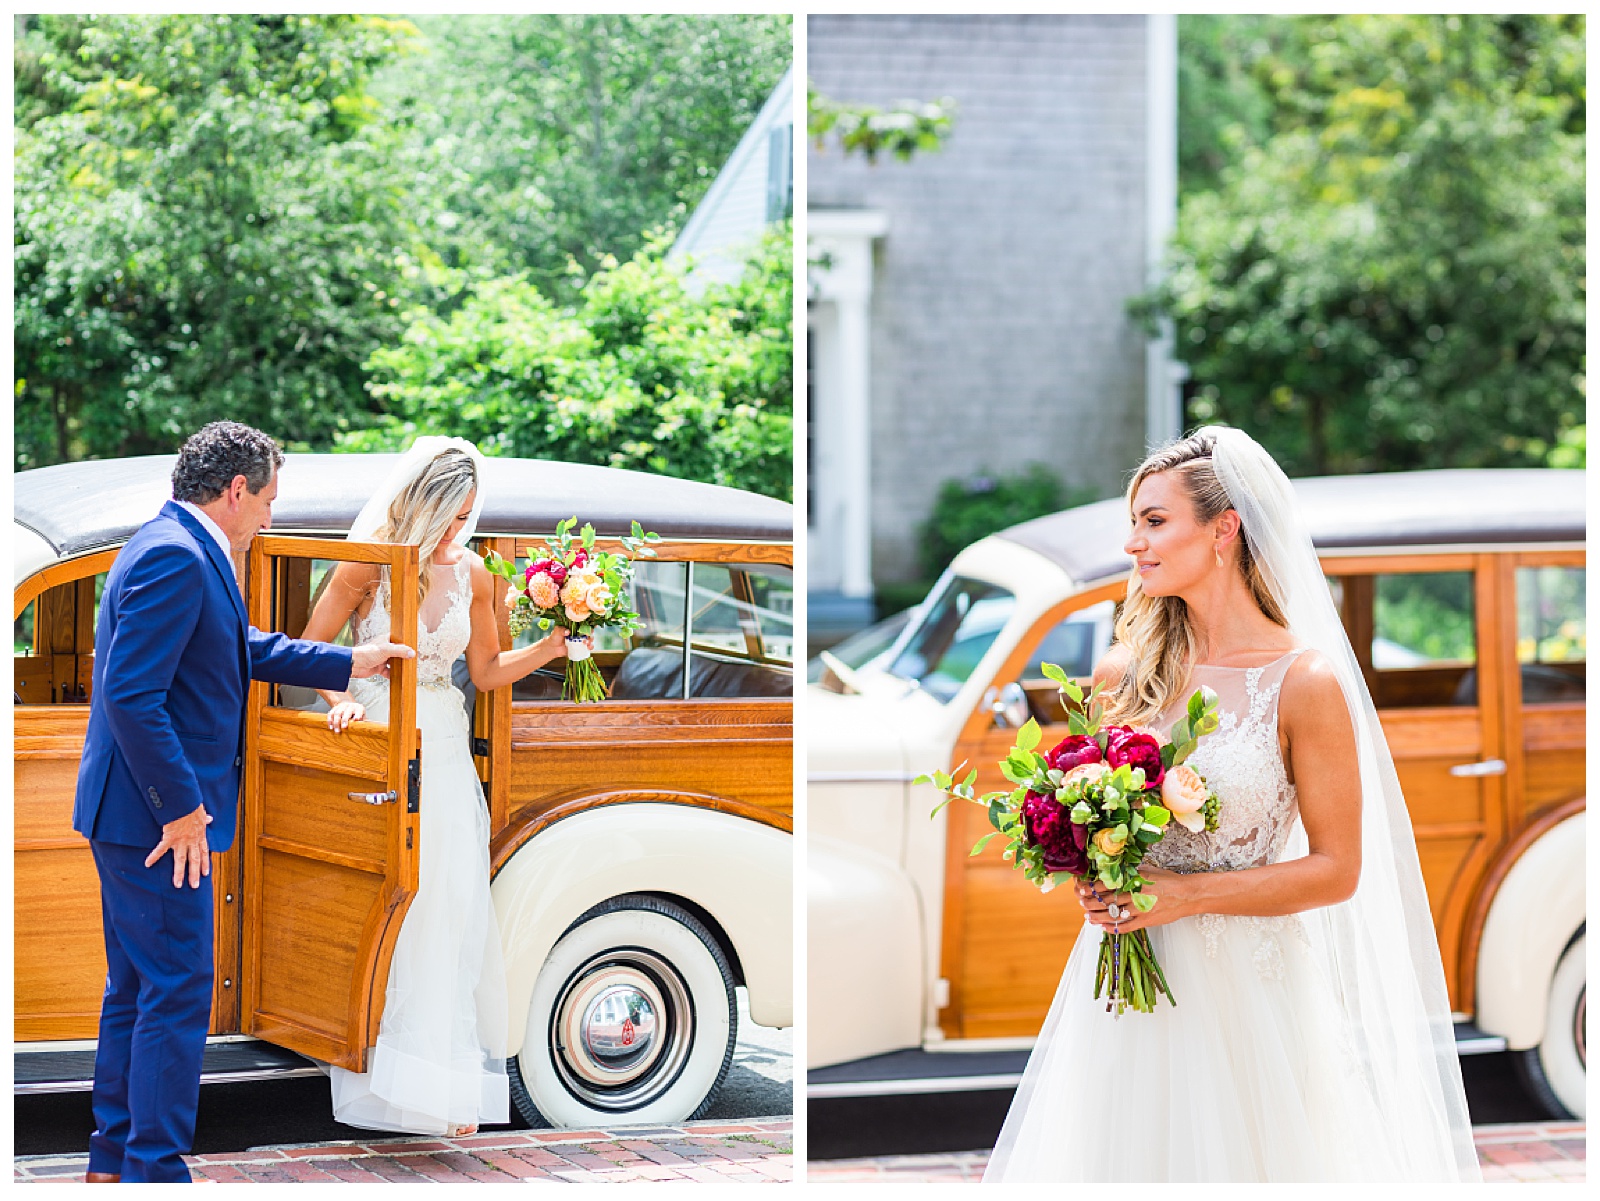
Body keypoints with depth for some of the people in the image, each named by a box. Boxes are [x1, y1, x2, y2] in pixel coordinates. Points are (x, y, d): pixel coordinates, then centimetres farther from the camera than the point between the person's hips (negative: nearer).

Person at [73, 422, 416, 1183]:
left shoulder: (187, 553, 14)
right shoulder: (176, 558, -19)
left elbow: (246, 648, 27)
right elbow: (132, 696, -25)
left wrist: (350, 663, 33)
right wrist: (182, 808, -21)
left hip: (139, 816, 11)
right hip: (158, 818, -11)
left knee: (135, 987, 16)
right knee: (177, 991, -6)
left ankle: (114, 1162, 23)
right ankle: (157, 1170, -2)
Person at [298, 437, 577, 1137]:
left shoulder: (471, 574, 6)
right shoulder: (366, 566, -6)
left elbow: (487, 671, 13)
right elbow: (310, 648, 0)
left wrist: (550, 647, -1)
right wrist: (340, 700, -17)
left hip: (442, 752, 3)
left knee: (448, 906, -1)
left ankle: (446, 1084, 5)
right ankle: (380, 1066, 2)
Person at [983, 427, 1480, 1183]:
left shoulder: (1305, 684, -10)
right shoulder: (1124, 673, 4)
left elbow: (1336, 870, -9)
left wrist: (1183, 894, -16)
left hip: (1247, 985, -4)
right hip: (1123, 974, 4)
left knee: (1237, 1157, 5)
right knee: (1124, 1156, 11)